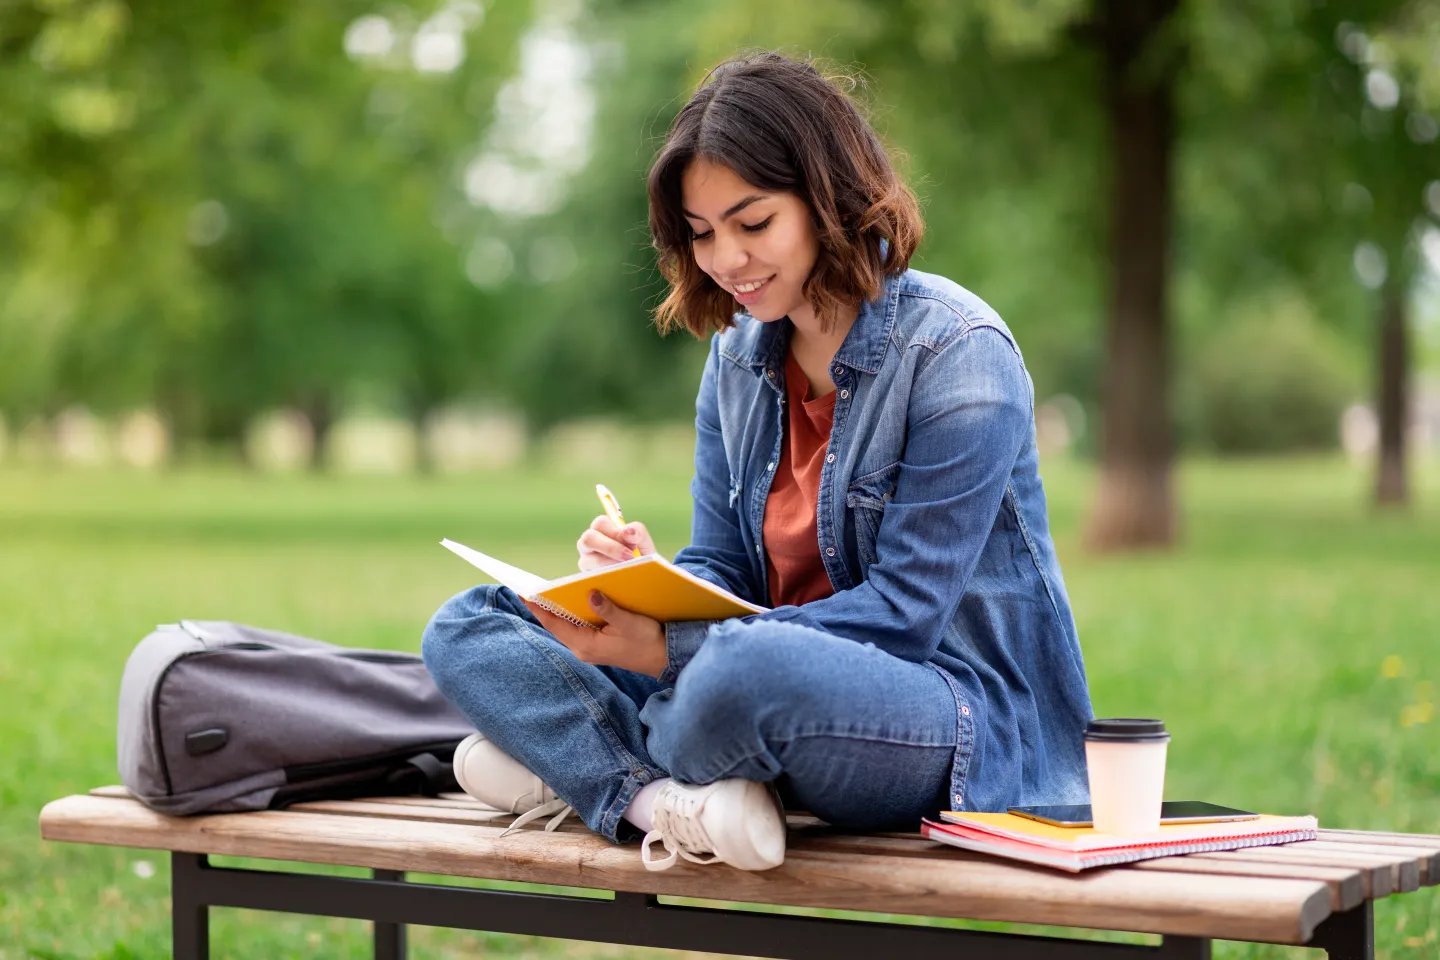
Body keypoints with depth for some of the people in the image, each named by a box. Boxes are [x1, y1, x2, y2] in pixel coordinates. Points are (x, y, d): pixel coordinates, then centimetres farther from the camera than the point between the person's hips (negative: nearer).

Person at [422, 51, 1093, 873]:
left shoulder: (958, 355, -14)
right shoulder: (739, 352, 9)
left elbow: (903, 612, -19)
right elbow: (722, 571, 9)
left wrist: (669, 649, -26)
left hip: (961, 719, -7)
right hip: (786, 674, 8)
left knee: (746, 673, -41)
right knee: (468, 627, -1)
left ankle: (583, 767, -9)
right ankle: (672, 803, -24)